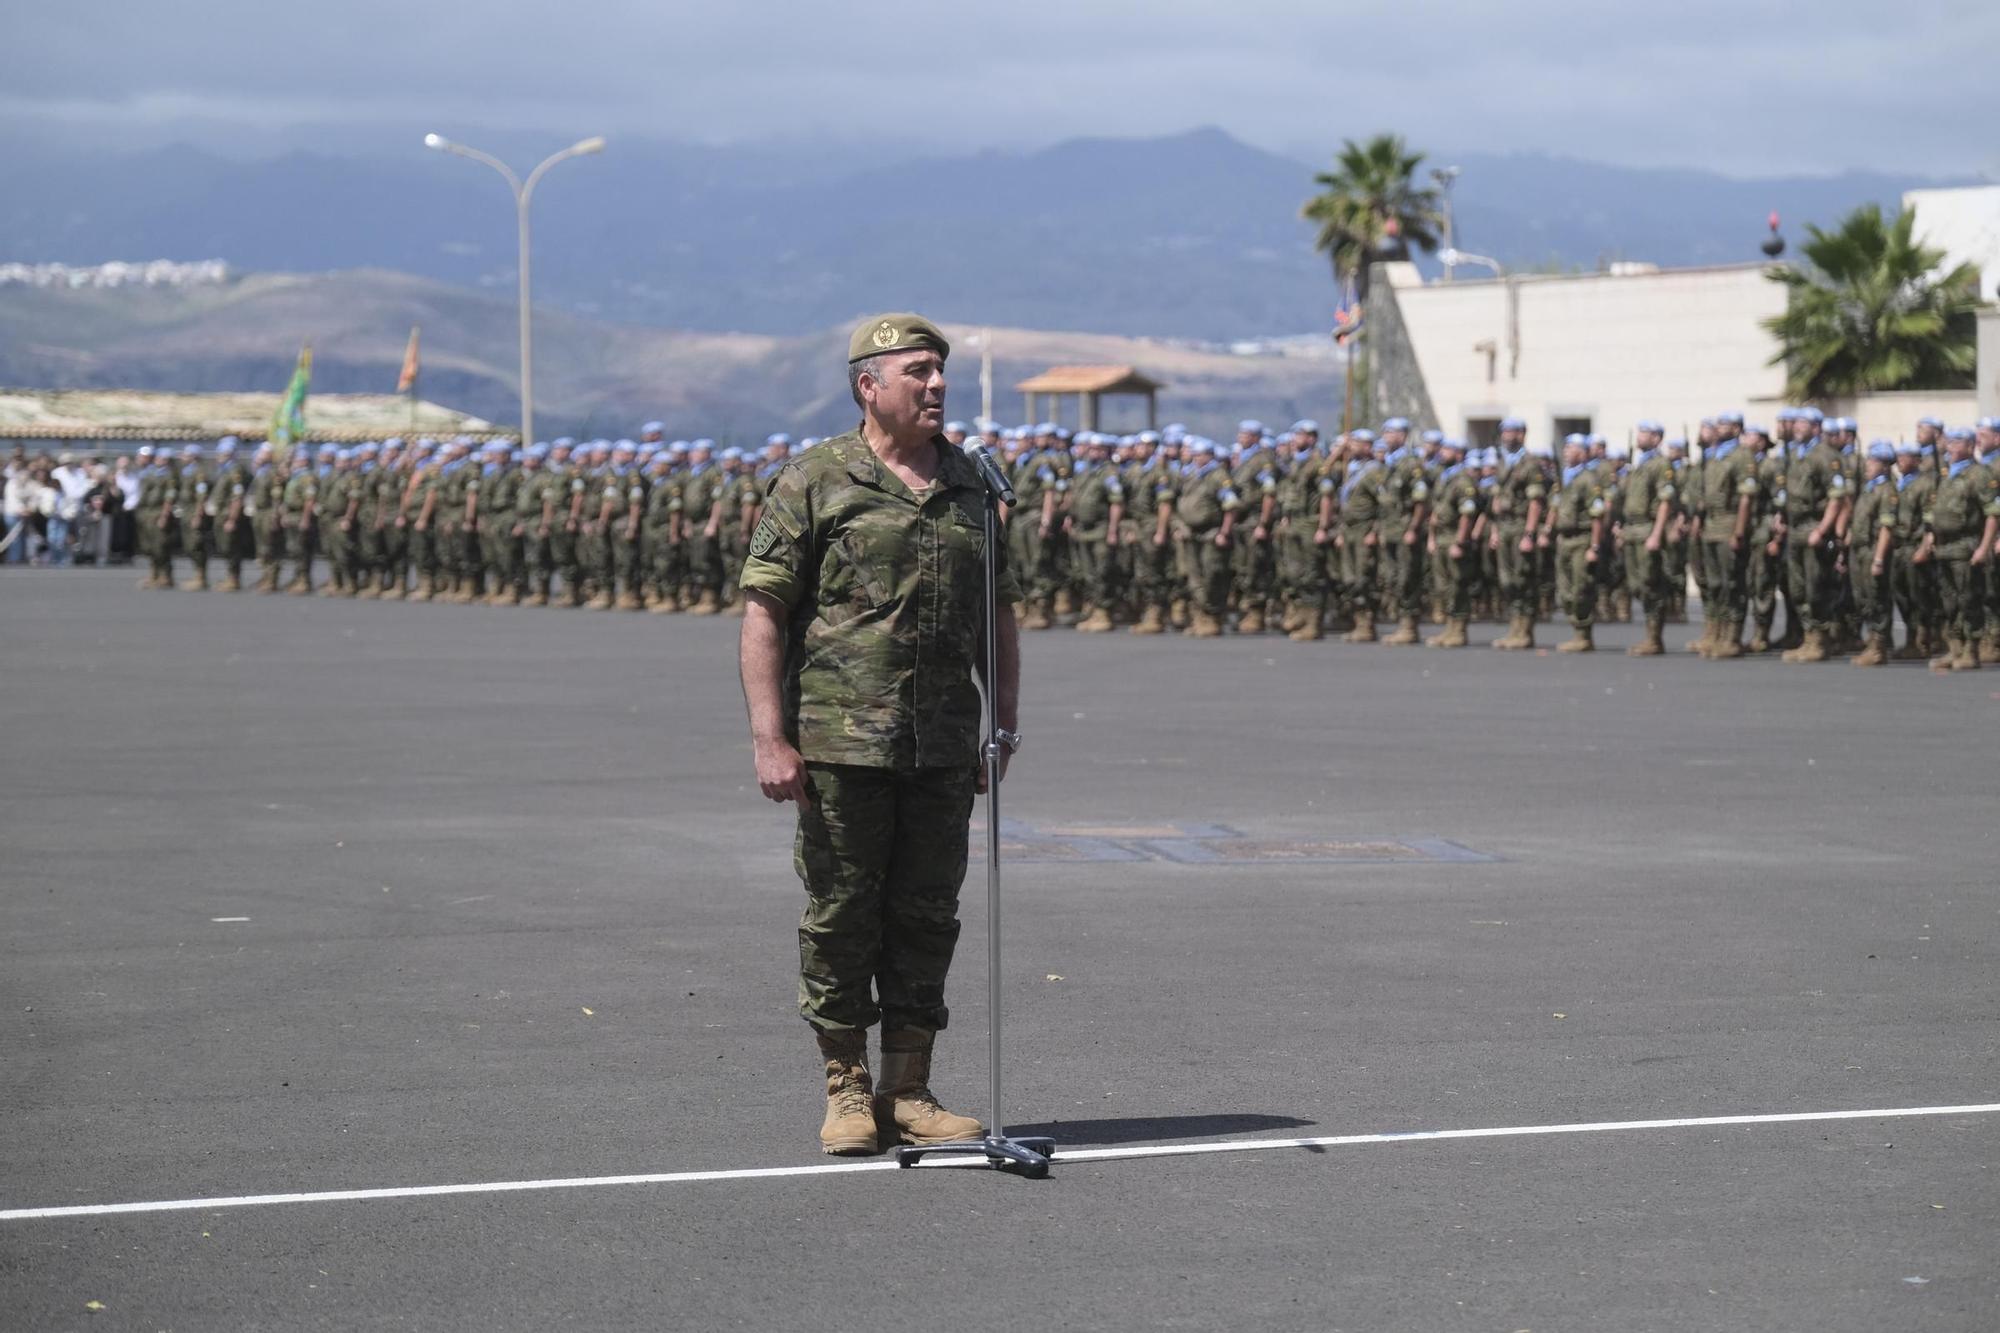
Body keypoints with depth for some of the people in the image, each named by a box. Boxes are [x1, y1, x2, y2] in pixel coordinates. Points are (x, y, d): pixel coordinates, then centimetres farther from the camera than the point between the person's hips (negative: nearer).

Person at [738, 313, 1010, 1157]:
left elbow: (1000, 616, 19)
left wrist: (1004, 724, 13)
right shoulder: (814, 484, -3)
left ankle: (908, 1093, 16)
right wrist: (769, 738, -12)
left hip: (944, 751, 4)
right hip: (840, 744, -4)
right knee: (842, 915, 2)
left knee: (926, 917, 7)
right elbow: (763, 613, -6)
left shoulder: (970, 487, 13)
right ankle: (847, 1093, 11)